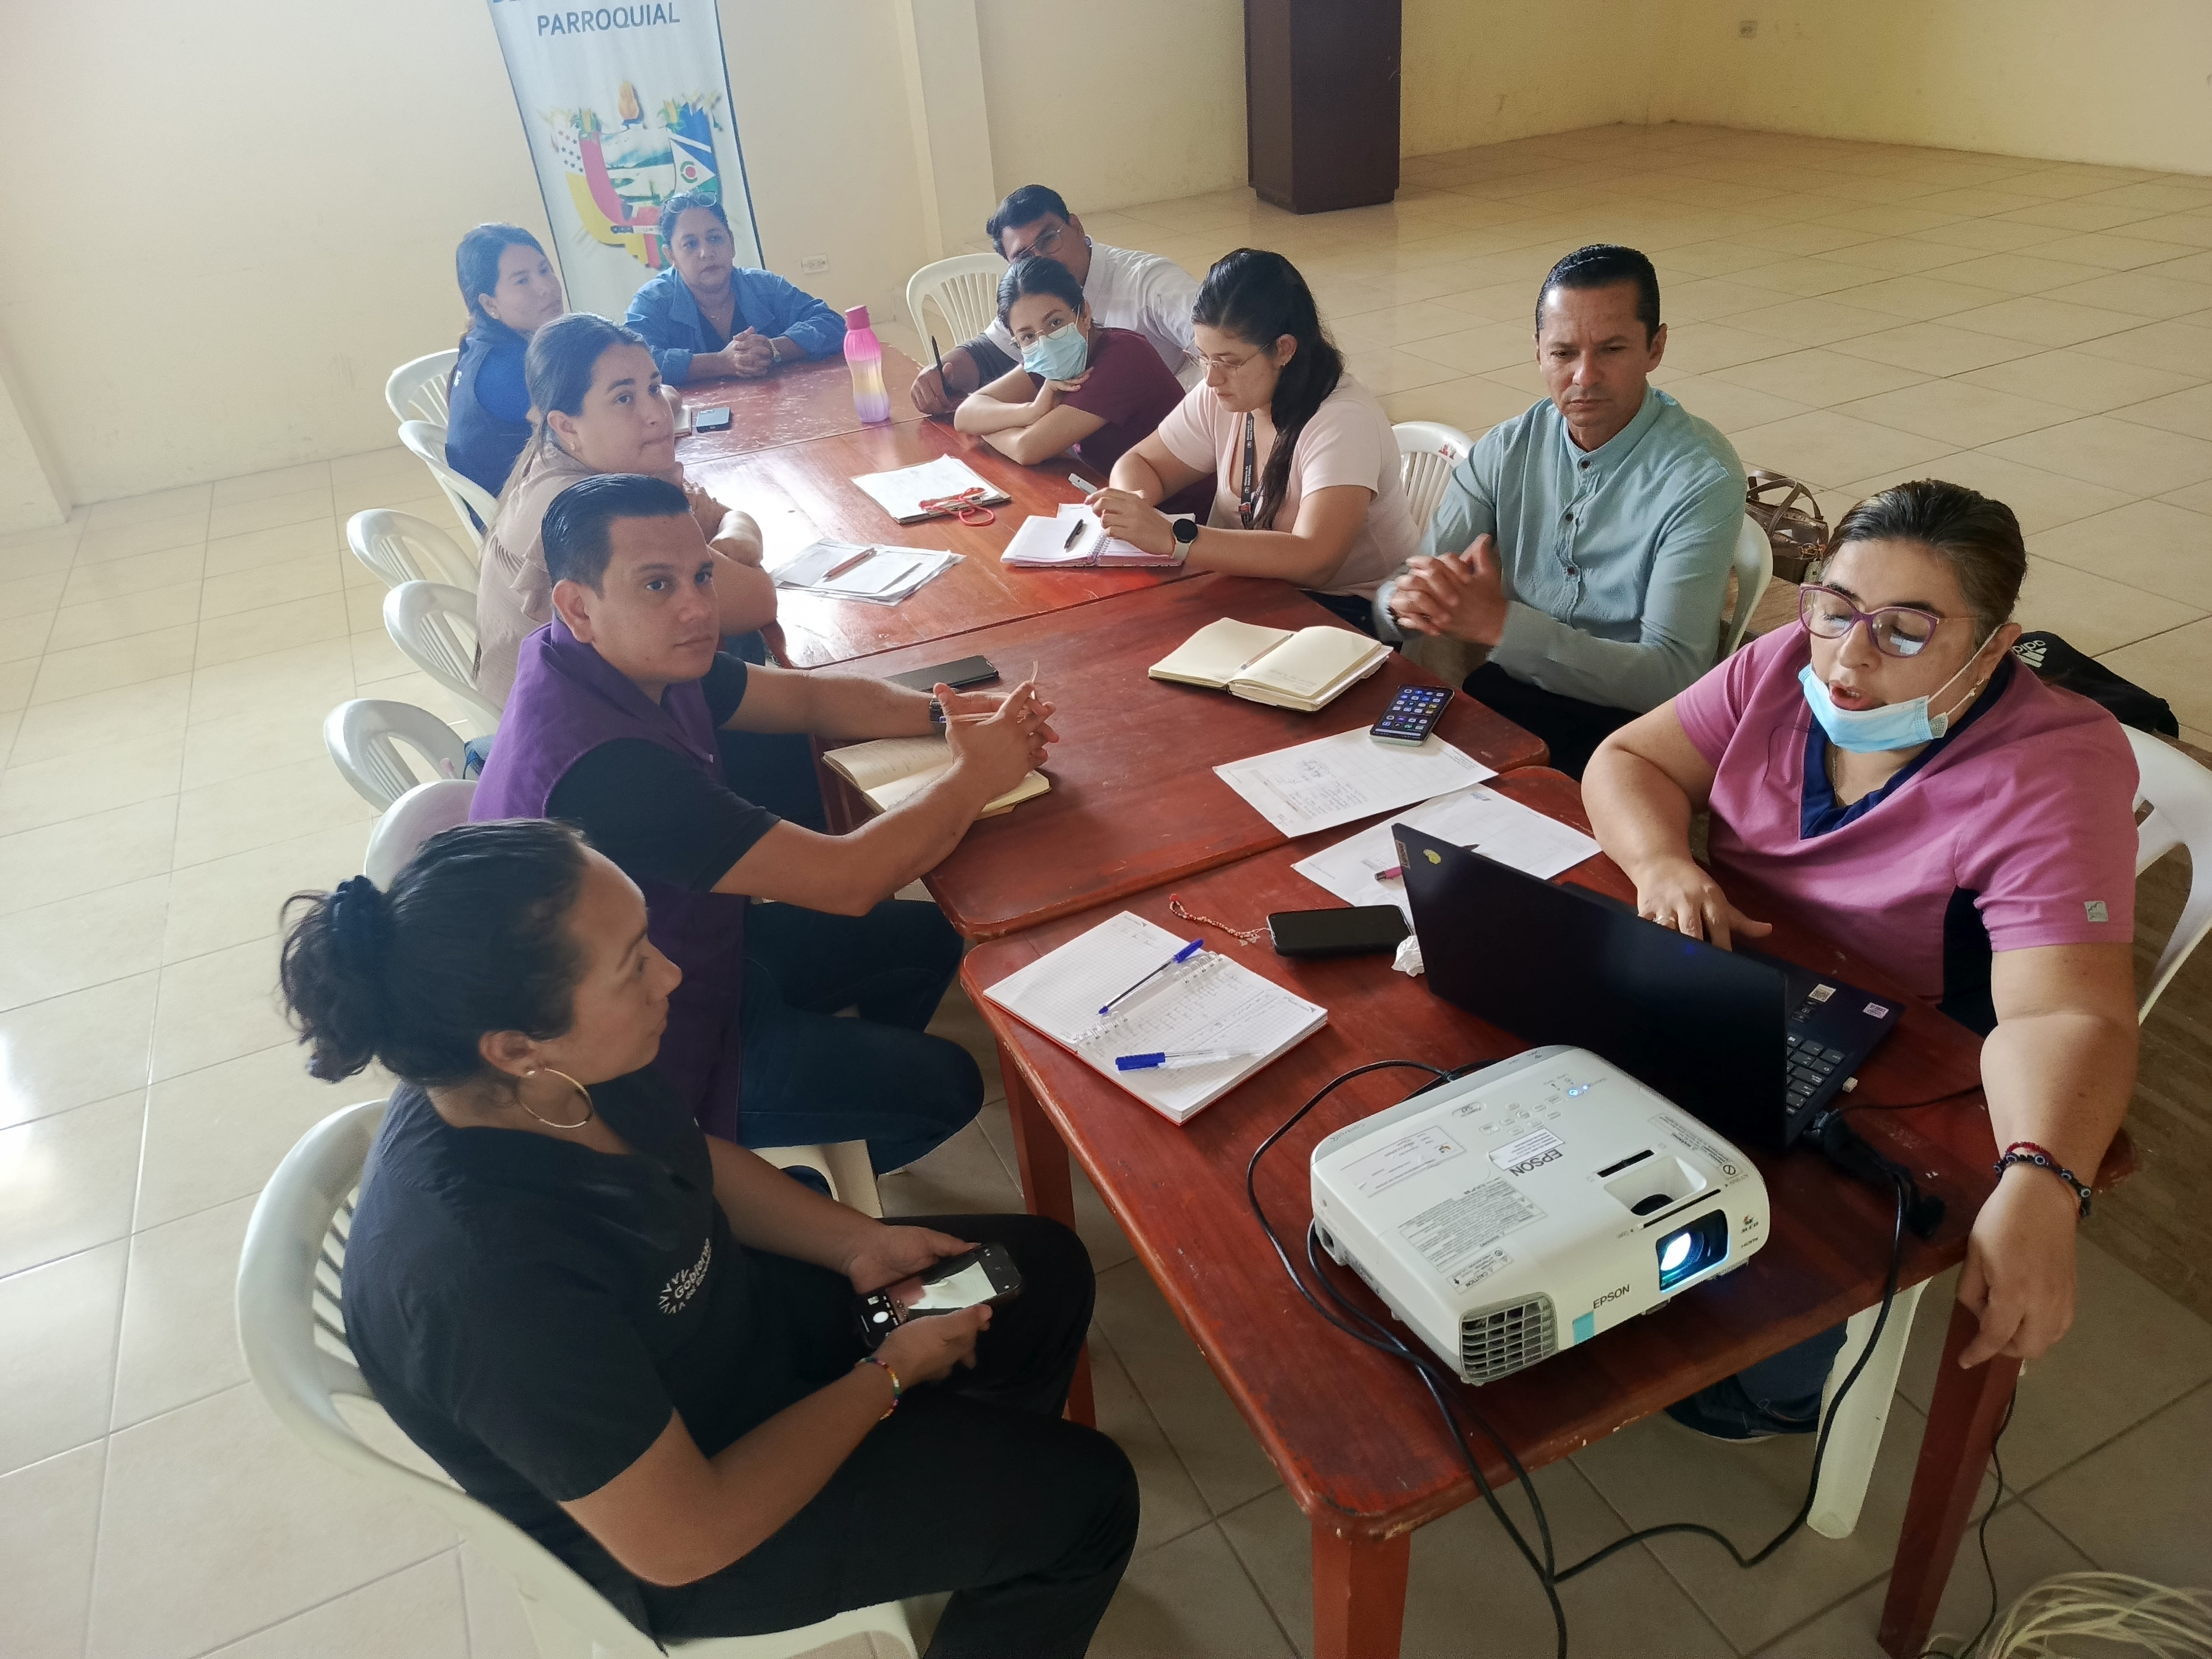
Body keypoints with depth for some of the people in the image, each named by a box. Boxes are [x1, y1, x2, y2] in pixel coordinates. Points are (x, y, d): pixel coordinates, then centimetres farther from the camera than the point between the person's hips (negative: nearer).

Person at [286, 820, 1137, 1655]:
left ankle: (974, 1534, 40)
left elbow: (691, 1157, 4)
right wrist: (889, 1374, -19)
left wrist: (860, 1244, -7)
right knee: (1083, 1494, -2)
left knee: (1048, 1272, 14)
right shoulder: (493, 1277, -42)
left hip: (727, 1320, 7)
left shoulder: (546, 1079, -19)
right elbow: (683, 1543, -30)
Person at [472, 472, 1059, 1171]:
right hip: (652, 1052, -8)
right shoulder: (603, 764, -39)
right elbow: (848, 879, -36)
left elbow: (808, 696, 2)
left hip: (692, 946, 8)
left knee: (927, 937, 14)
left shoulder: (640, 657, -10)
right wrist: (975, 776, -22)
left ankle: (852, 1089, 37)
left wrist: (945, 713, -15)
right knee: (946, 1083, 1)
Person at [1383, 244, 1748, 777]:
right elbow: (1419, 581, 1)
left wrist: (1501, 623, -29)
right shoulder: (1507, 449, 4)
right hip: (1500, 693, 5)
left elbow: (1671, 677, -20)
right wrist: (1408, 599, -25)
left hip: (1622, 723, -5)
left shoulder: (1702, 479, -12)